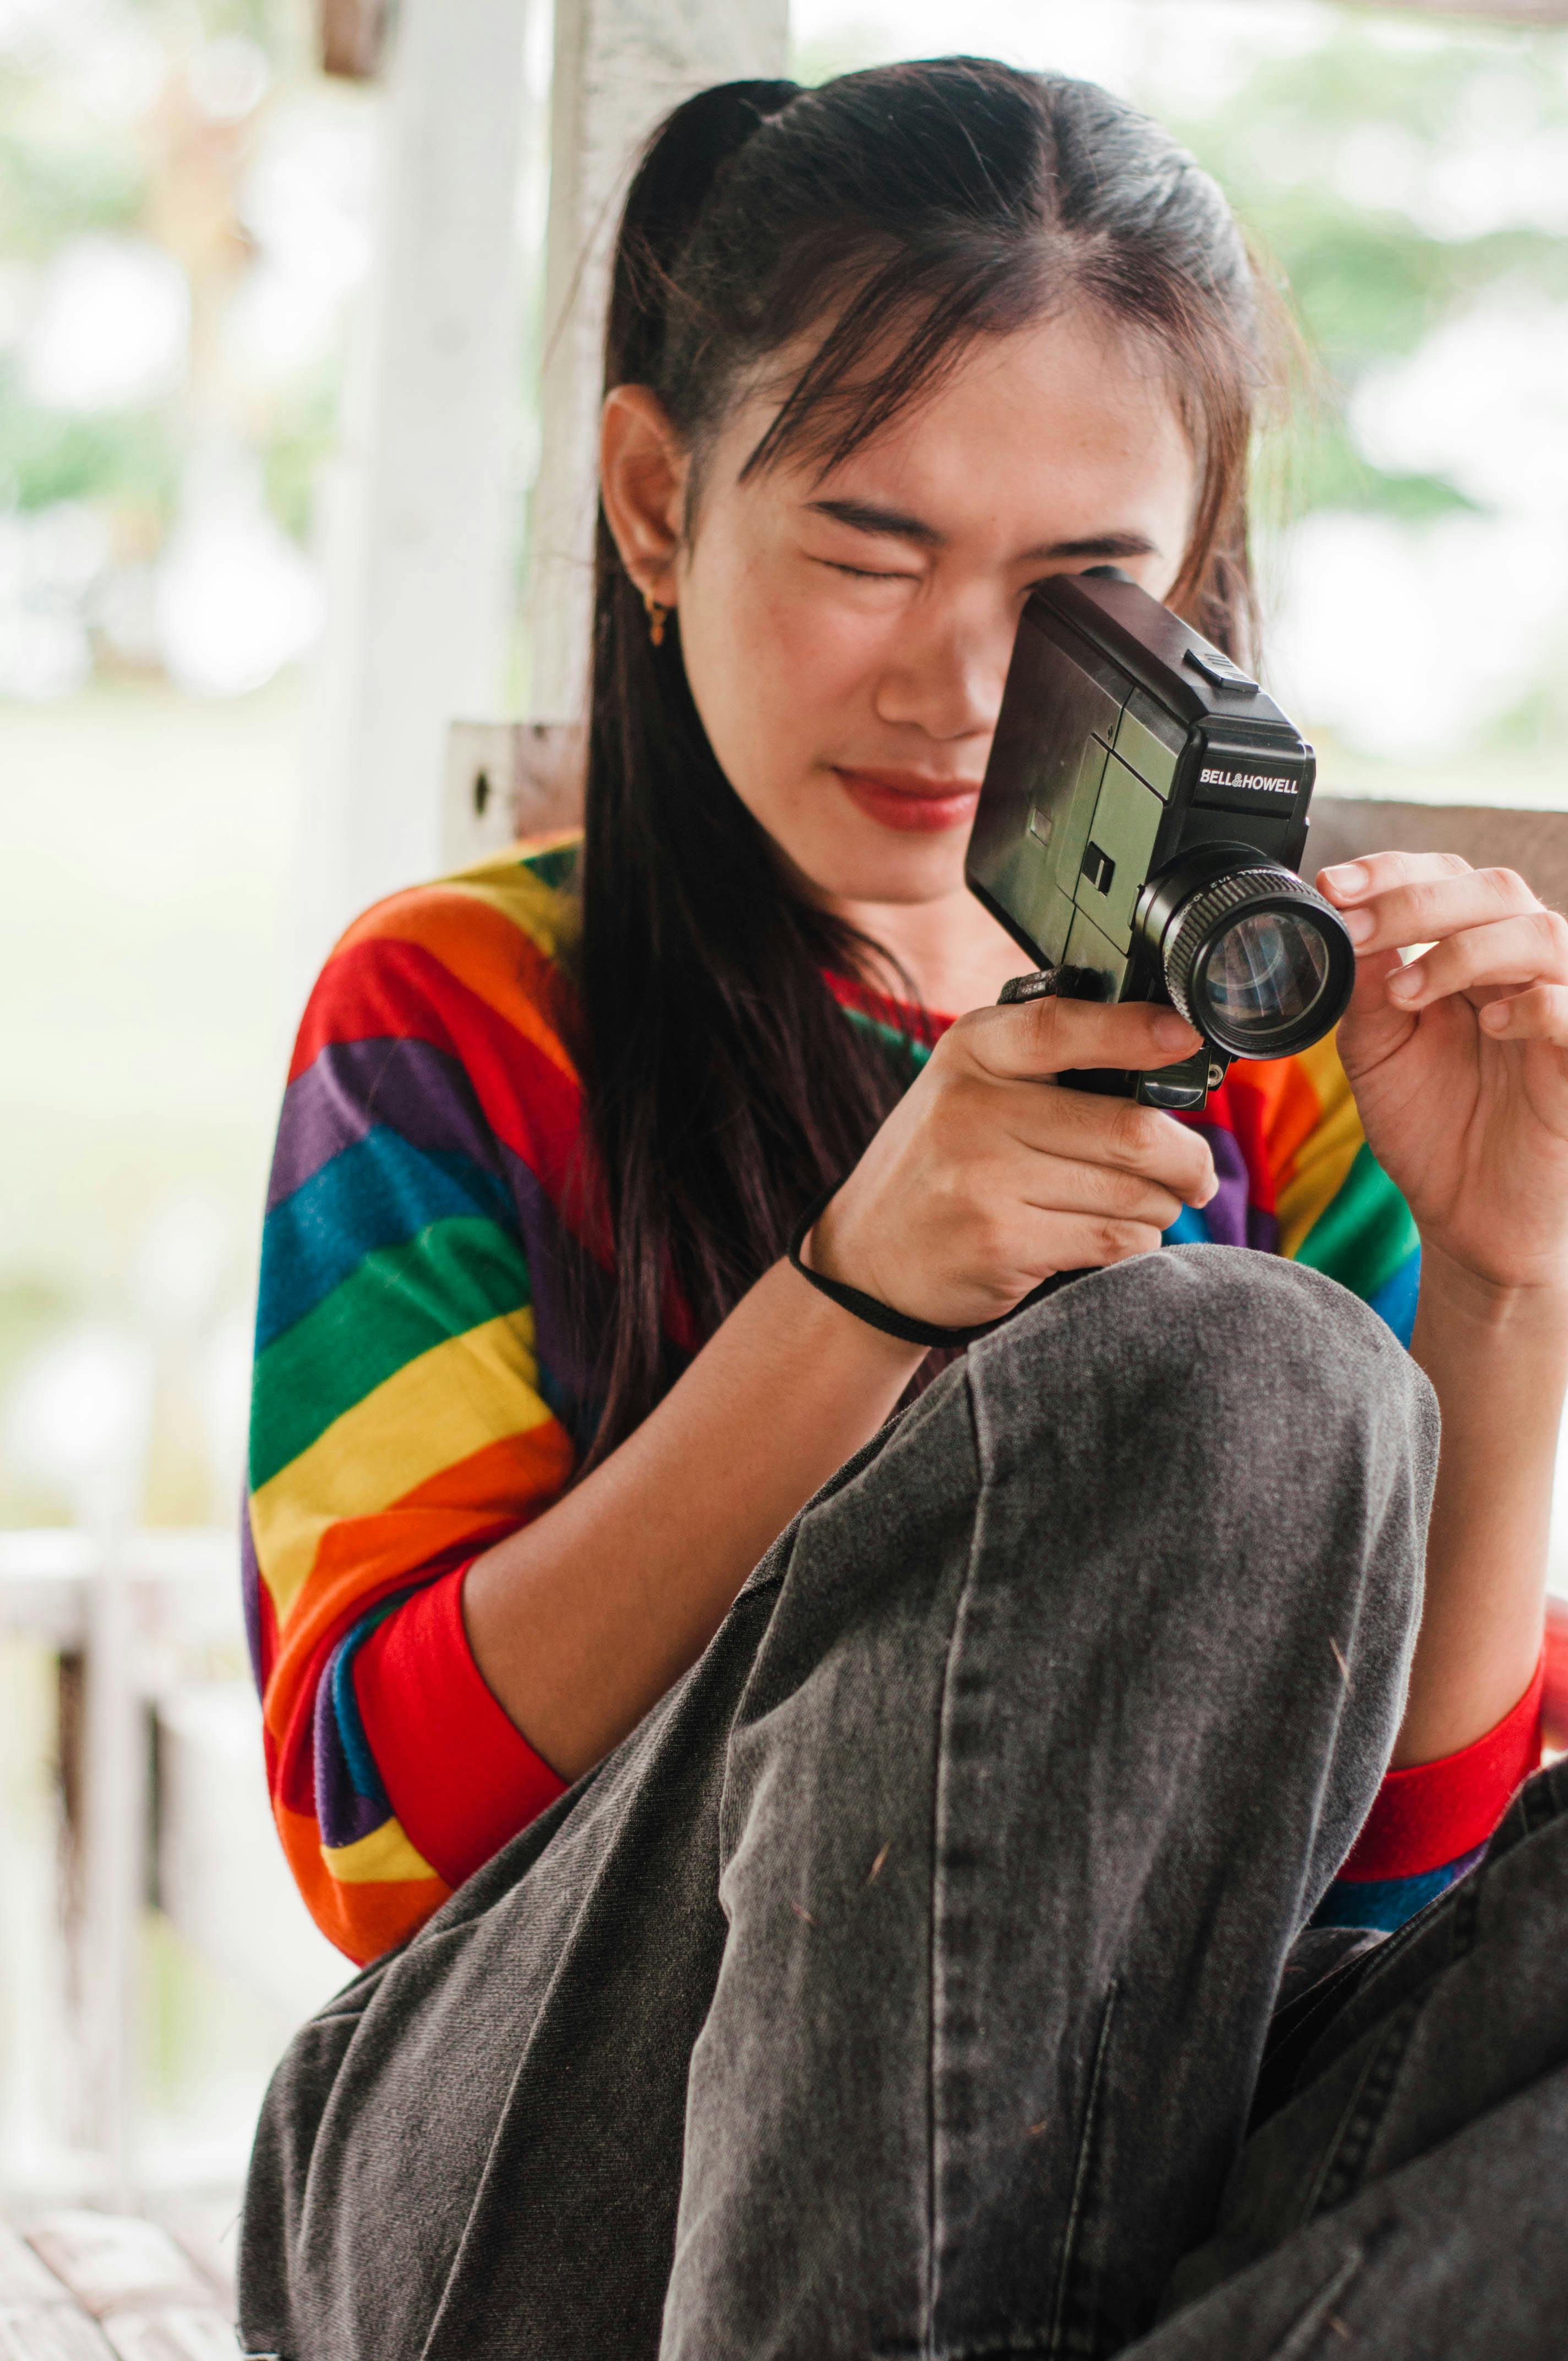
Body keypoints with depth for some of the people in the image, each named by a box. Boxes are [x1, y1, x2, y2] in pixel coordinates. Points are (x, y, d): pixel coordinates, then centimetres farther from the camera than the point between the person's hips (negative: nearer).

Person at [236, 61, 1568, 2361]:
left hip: (1119, 2152, 3)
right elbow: (382, 1822, -8)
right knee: (1224, 1380, -27)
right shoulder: (462, 1014, 3)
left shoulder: (1260, 1052, 10)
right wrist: (858, 1290, -21)